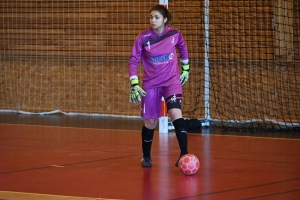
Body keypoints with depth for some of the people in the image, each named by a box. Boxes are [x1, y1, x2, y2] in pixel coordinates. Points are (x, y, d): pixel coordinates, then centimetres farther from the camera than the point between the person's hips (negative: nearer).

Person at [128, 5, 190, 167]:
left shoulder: (175, 34, -8)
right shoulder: (143, 38, -13)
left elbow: (183, 48, 14)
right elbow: (133, 61, -7)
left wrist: (185, 69, 18)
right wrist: (134, 85, -15)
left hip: (172, 80, 0)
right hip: (151, 84, 0)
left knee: (176, 114, -22)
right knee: (150, 122, 6)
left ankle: (184, 154, -20)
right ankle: (146, 156, 28)